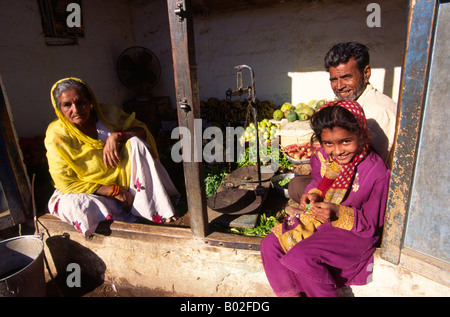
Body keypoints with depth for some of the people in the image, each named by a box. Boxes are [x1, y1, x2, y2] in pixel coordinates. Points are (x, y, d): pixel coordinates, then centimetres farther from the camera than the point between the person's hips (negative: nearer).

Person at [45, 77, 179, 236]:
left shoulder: (107, 114, -8)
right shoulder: (56, 136, -14)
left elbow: (142, 130, -4)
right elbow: (67, 183, -15)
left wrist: (117, 136, -26)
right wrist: (113, 190, -21)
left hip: (123, 182, 3)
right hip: (91, 193, -2)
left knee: (135, 143, -21)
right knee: (72, 205, -35)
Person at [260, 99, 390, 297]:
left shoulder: (377, 172, -20)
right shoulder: (323, 157, -7)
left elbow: (372, 223, -12)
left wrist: (339, 213, -29)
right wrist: (313, 195, -8)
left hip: (353, 232, -6)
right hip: (317, 219, 6)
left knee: (300, 258, -27)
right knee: (270, 245, -9)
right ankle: (291, 294, 10)